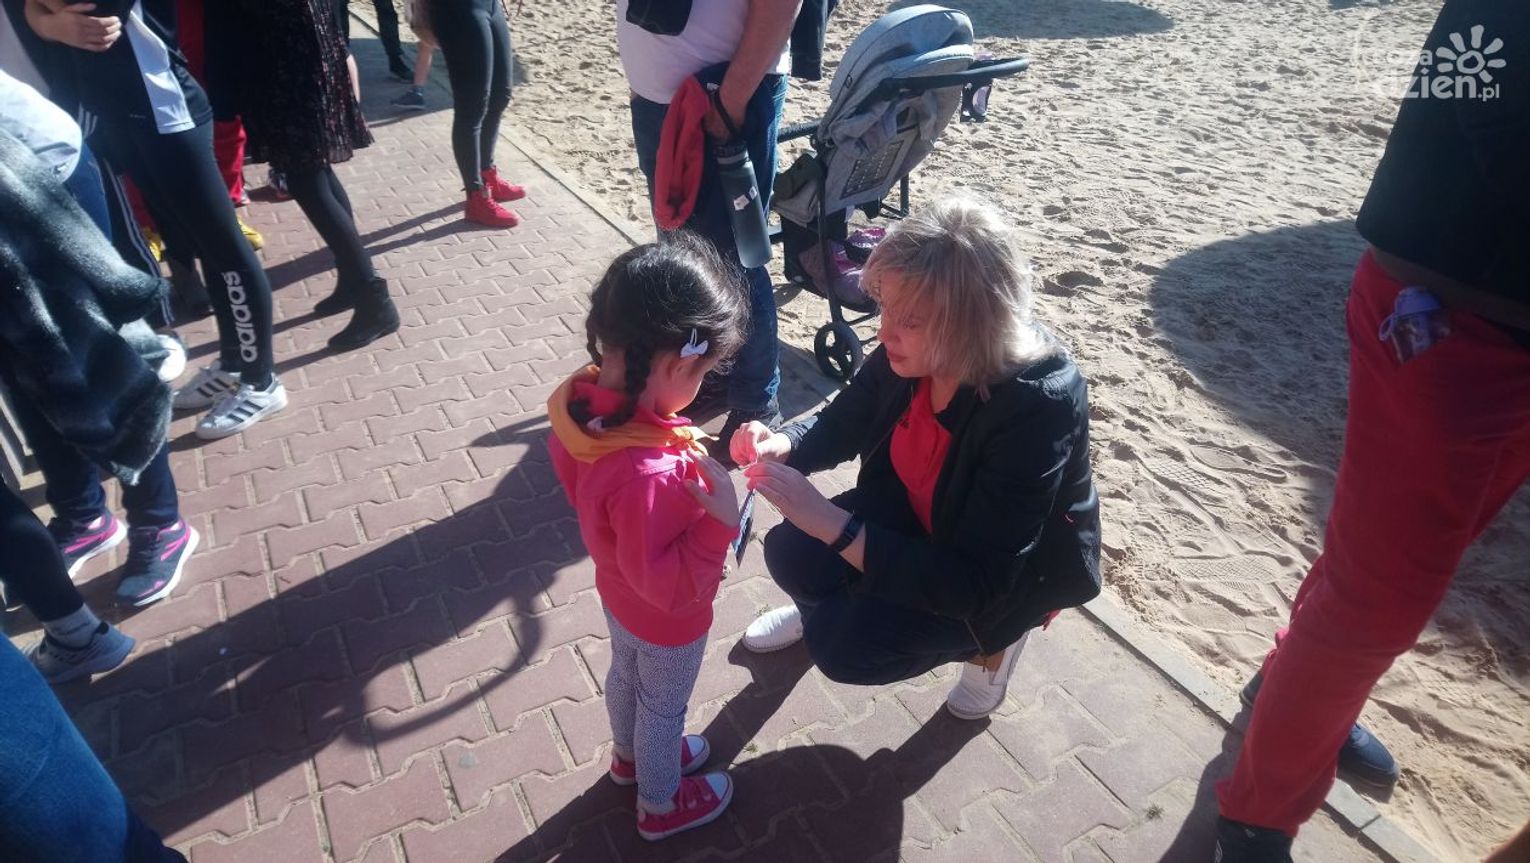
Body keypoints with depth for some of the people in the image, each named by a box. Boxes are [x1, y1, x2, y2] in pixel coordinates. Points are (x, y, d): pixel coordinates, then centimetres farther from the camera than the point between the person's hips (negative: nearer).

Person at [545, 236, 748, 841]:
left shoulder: (583, 400, -22)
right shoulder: (649, 476, -47)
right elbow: (668, 584, -35)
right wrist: (719, 521, -38)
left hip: (619, 590, 7)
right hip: (667, 621, -7)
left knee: (625, 675, 33)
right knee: (663, 707, 22)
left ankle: (631, 754, 64)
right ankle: (661, 805, 51)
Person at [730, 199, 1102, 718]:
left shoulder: (1038, 407, -36)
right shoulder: (910, 352, -19)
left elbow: (975, 583, -35)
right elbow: (843, 424, -1)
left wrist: (828, 520, -41)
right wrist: (781, 446, -25)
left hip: (1013, 572, -5)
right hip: (917, 523, 5)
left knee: (845, 647, -18)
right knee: (790, 552, -15)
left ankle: (991, 638, 8)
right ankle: (824, 607, 22)